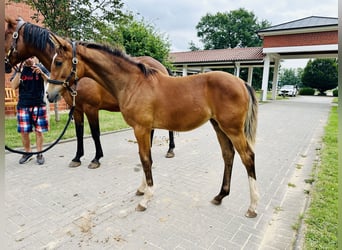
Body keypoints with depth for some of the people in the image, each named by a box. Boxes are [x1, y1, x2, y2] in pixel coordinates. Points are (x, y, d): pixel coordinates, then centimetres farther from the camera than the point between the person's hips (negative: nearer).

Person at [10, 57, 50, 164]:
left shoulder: (40, 68, 2)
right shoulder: (19, 69, 5)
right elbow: (14, 86, -6)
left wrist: (41, 73, -22)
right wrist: (19, 71, -14)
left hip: (38, 104, -2)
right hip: (23, 105, 2)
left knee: (38, 131, 3)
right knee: (23, 132, 6)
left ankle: (39, 154, 16)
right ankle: (28, 152, 25)